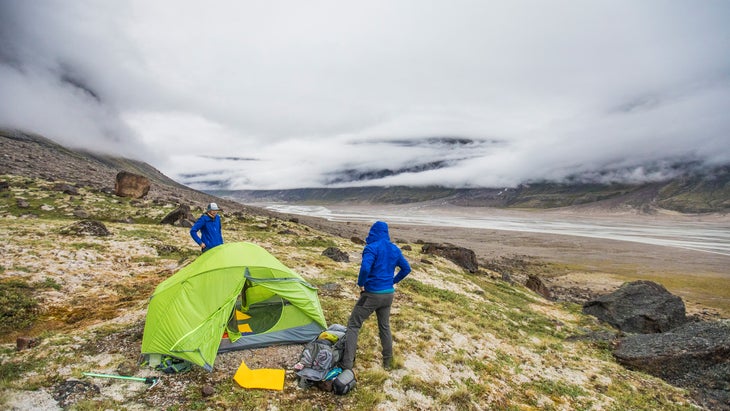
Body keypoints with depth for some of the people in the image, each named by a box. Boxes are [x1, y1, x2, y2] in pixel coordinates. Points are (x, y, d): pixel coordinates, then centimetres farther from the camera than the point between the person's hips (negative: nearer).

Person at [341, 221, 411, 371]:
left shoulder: (371, 247, -15)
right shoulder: (395, 249, 6)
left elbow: (365, 268, -29)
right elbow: (406, 268, 14)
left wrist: (361, 284, -12)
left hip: (372, 294, -6)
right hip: (388, 294, 7)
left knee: (353, 325, 5)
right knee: (384, 326, 22)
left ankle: (347, 364, 3)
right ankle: (388, 361, 33)